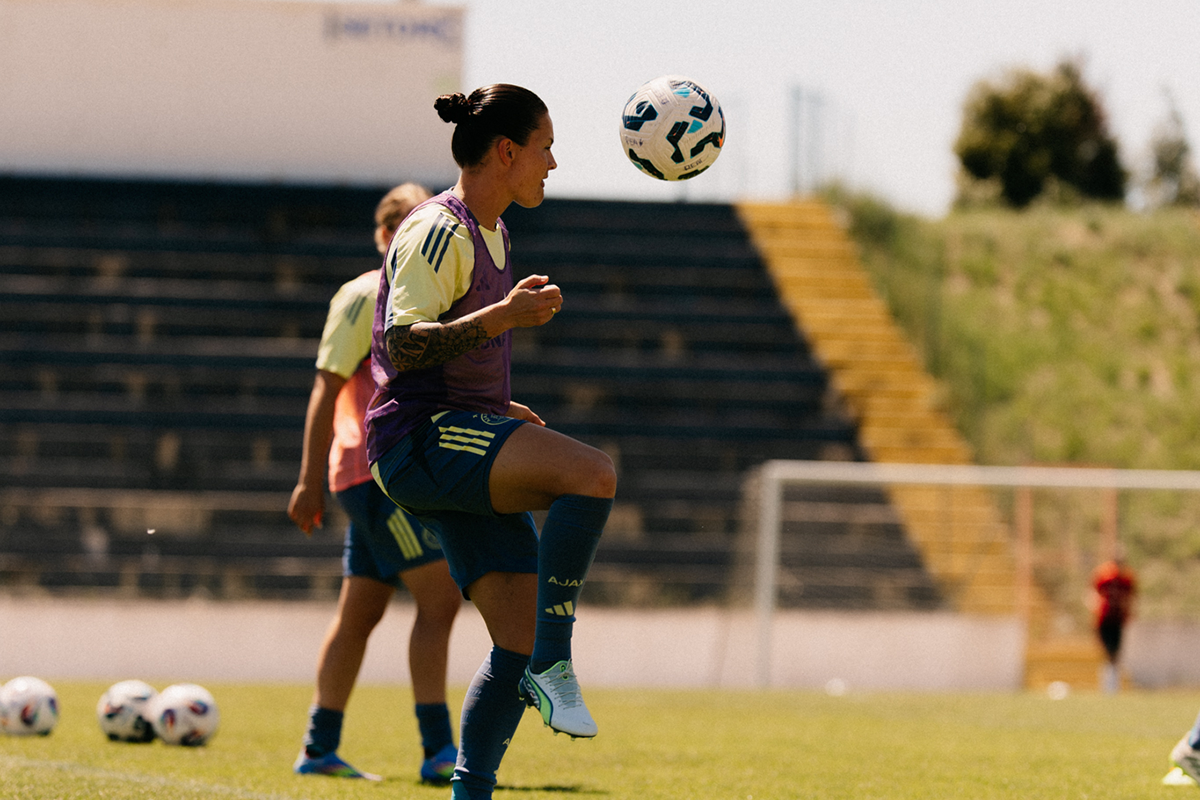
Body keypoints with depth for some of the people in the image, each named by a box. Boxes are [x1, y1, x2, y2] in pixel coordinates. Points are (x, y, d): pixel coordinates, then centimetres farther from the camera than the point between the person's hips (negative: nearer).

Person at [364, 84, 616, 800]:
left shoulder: (489, 232, 20)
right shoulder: (438, 232, -11)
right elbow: (401, 347, -23)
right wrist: (504, 316, -30)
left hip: (465, 442, 10)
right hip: (420, 440, -10)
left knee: (521, 643, -1)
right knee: (593, 474, -31)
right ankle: (553, 665, -26)